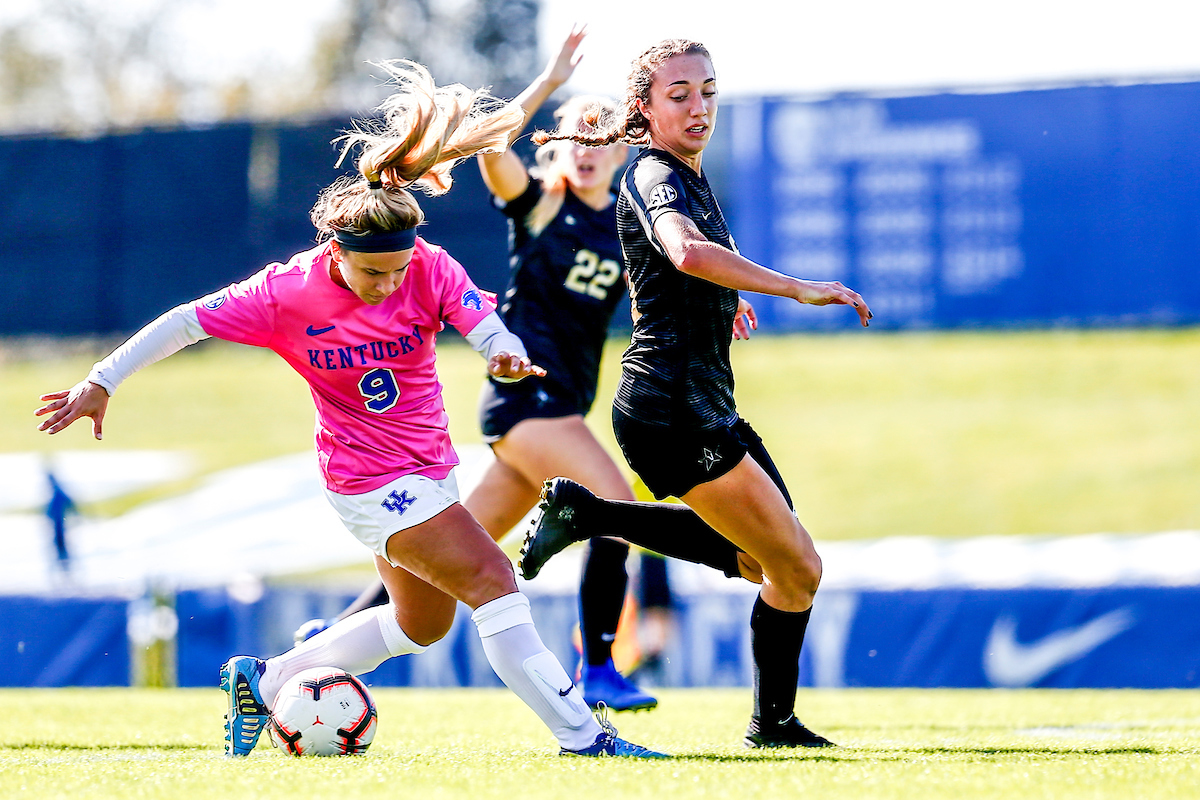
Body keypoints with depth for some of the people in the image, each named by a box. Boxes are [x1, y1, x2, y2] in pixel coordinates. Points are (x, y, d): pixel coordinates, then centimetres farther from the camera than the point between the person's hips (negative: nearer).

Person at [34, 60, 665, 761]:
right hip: (369, 476, -6)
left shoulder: (431, 269, -12)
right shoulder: (289, 294, -19)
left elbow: (482, 322, -24)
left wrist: (507, 352, -48)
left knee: (424, 624, 19)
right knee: (491, 581, -17)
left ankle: (264, 682, 30)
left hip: (428, 463, 6)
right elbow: (189, 322, -12)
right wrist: (103, 381, -8)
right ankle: (580, 733, -17)